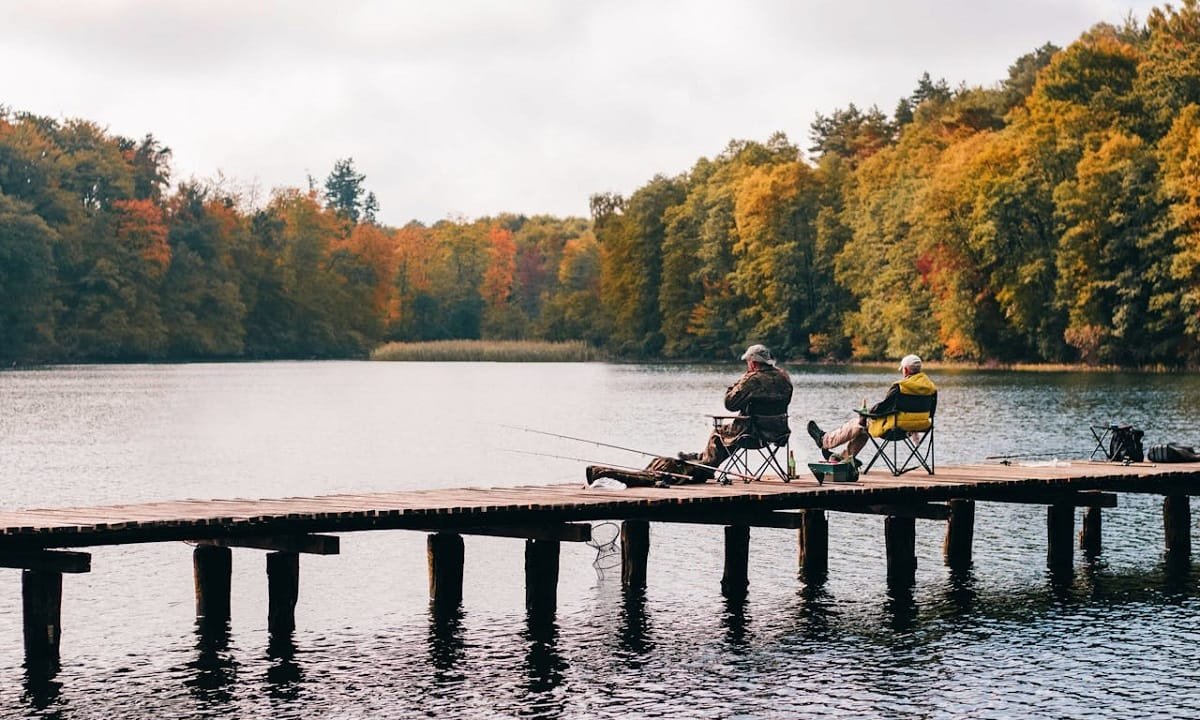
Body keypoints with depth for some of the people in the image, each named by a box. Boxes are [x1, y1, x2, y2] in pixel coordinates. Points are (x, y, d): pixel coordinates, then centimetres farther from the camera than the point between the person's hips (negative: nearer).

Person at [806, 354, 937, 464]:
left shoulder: (899, 387, -22)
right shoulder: (930, 387, -1)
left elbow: (882, 407, -16)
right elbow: (930, 413, 8)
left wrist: (866, 412, 3)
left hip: (894, 428, -8)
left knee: (859, 422, 15)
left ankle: (824, 440, 31)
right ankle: (845, 456, 37)